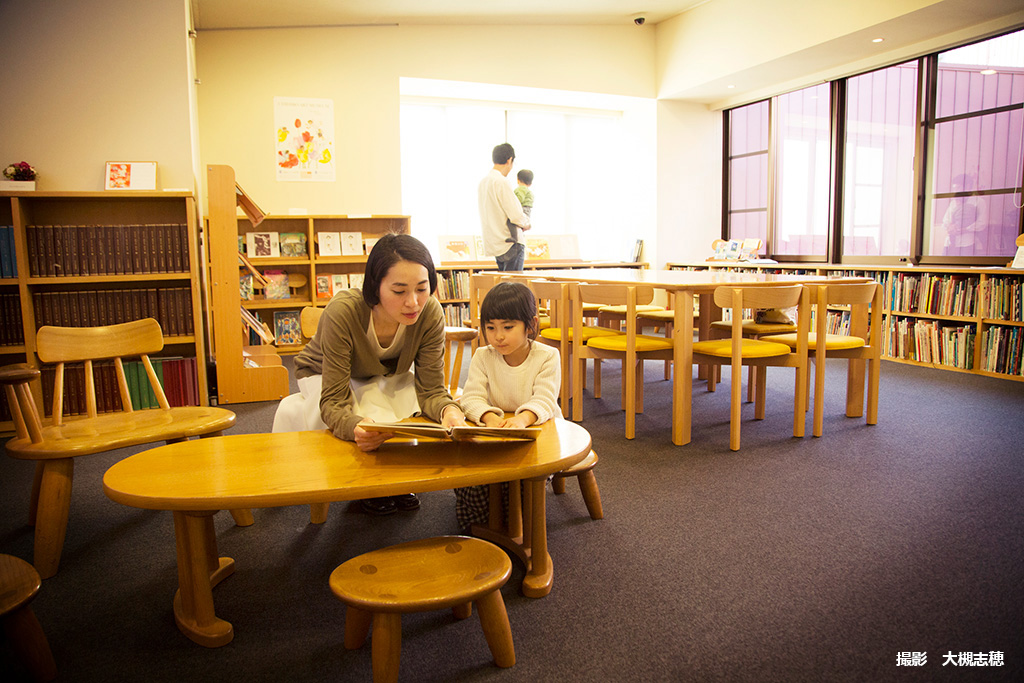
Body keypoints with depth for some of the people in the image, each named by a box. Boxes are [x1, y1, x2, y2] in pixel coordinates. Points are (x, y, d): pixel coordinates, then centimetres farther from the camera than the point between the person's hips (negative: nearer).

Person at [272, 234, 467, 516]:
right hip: (323, 377, -3)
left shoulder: (430, 314, -28)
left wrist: (449, 410, -48)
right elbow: (333, 402, -37)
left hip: (384, 378, 4)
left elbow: (431, 389, -24)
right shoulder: (344, 312, -37)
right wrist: (356, 427, -60)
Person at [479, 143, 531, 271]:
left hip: (493, 244, 9)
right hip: (510, 243, -9)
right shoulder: (501, 182, -17)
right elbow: (516, 216, -19)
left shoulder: (483, 182, 11)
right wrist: (526, 223, 2)